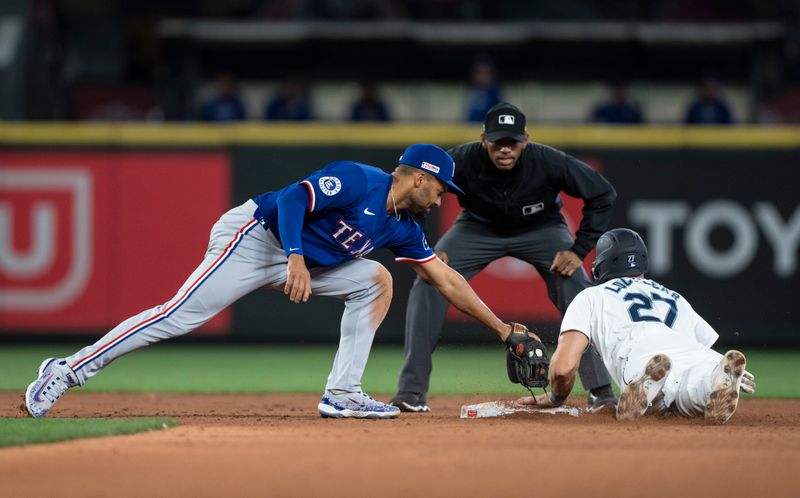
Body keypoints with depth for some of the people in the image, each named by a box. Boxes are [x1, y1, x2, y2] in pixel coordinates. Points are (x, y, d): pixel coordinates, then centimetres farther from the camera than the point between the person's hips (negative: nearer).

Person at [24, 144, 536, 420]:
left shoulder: (403, 228, 9)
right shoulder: (356, 180, -16)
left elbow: (445, 279, 14)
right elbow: (293, 198, -25)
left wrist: (503, 327, 14)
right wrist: (296, 258, -37)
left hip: (299, 259, 9)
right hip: (252, 238, -9)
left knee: (375, 281, 3)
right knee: (181, 315, -19)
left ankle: (343, 394, -2)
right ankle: (67, 371, -16)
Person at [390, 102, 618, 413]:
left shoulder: (547, 162, -33)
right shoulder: (462, 161, -32)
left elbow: (602, 194, -21)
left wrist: (579, 250, -24)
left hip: (540, 229, -1)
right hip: (478, 228, 1)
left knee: (576, 288, -23)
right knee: (428, 282, -19)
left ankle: (600, 390, -14)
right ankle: (412, 390, -13)